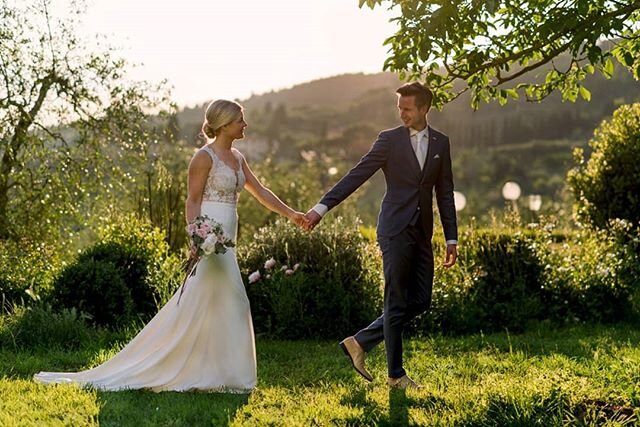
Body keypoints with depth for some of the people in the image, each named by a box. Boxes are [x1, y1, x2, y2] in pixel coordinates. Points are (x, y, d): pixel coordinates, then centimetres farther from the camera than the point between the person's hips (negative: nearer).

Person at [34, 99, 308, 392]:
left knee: (199, 306, 9)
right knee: (227, 302, -7)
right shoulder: (205, 156, -10)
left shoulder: (237, 158, 15)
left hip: (225, 239, 8)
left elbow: (260, 191, 21)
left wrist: (291, 214, 20)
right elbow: (193, 201, -12)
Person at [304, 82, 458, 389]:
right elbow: (356, 176, -6)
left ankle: (360, 343, 18)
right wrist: (322, 206, -15)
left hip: (422, 233, 5)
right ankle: (396, 374, 10)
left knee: (420, 301, 6)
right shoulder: (389, 139, -3)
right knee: (396, 303, 0)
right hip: (396, 230, -5)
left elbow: (445, 193, 12)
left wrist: (451, 239, 9)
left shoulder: (441, 142, 9)